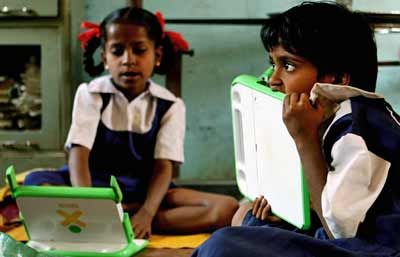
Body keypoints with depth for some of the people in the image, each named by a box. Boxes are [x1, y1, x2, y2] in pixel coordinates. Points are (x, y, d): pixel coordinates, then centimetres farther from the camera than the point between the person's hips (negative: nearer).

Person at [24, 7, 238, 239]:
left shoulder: (170, 105, -1)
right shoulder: (90, 94, -2)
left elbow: (163, 167, -10)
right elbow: (79, 154, -15)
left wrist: (146, 213, -32)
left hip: (144, 189, 1)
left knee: (227, 208, -23)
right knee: (35, 183, -31)